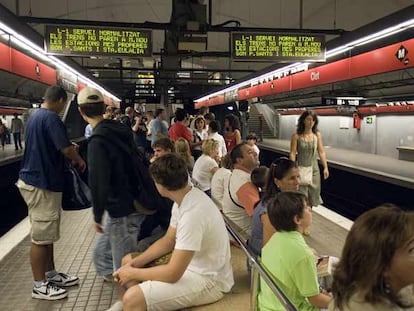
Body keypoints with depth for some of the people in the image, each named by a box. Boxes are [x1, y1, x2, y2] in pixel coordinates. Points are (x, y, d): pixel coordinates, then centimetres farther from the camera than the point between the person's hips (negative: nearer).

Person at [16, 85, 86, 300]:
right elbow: (66, 149, -24)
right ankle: (40, 285, 10)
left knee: (46, 234, 17)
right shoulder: (51, 118, -17)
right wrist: (79, 161, -5)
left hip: (34, 179, 10)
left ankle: (50, 274, 29)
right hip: (42, 183, -10)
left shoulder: (34, 116, 14)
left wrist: (69, 151, 22)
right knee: (40, 237, -1)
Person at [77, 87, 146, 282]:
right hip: (135, 204, 9)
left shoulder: (98, 140, -19)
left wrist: (97, 216, -10)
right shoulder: (120, 130, 7)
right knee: (102, 252, 25)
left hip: (122, 210, -9)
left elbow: (99, 182, -22)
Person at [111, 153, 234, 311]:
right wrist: (133, 264, 1)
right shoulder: (184, 198, -1)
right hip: (192, 265, 9)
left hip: (208, 280, -9)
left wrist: (132, 273, -11)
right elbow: (168, 241, 11)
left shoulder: (193, 213, -31)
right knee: (128, 265, 12)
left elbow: (172, 274, -26)